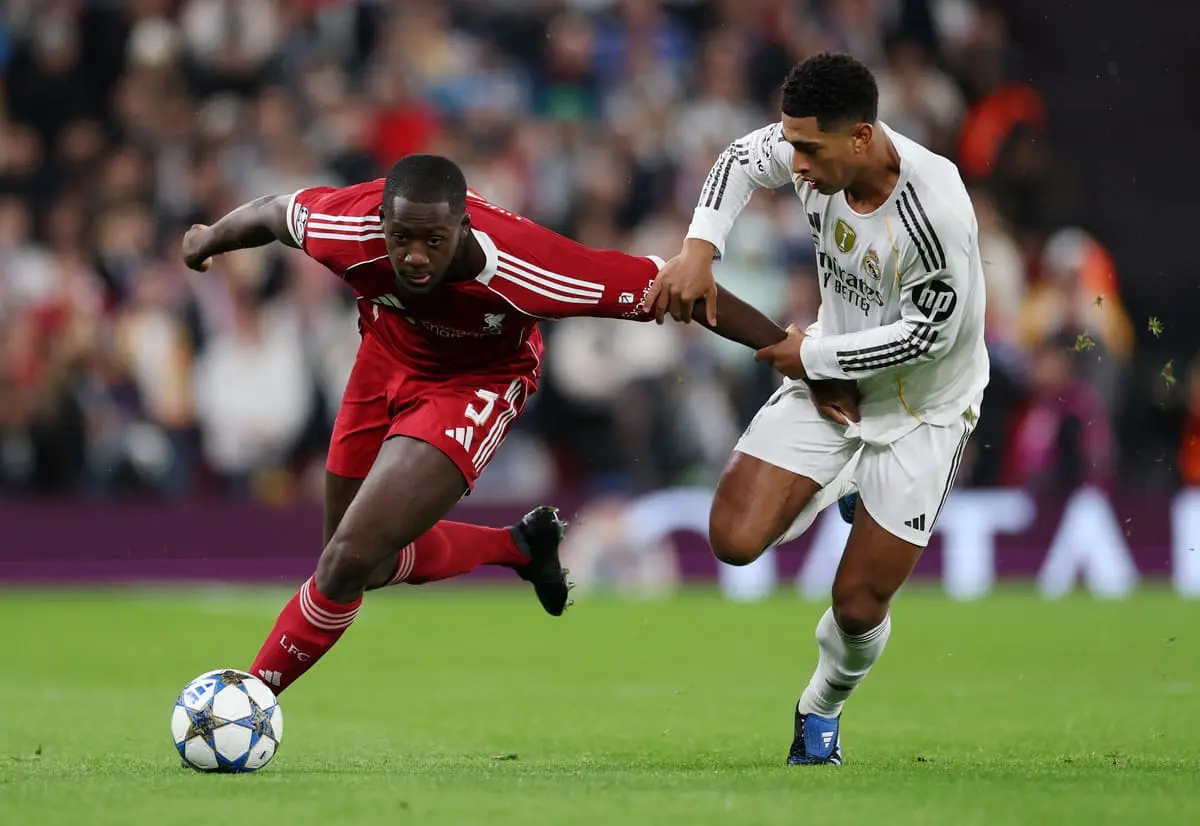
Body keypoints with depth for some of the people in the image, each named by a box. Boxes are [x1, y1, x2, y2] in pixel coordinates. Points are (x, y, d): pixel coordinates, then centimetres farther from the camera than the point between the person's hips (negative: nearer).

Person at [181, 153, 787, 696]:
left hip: (476, 383, -4)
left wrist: (787, 349, -27)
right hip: (386, 360, 4)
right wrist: (208, 240, 13)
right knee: (369, 562, 18)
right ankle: (520, 546, 40)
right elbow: (274, 213, -8)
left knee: (350, 561, -17)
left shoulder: (522, 268, -40)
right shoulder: (348, 230, -33)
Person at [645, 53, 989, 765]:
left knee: (859, 606, -1)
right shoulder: (819, 148, -17)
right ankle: (846, 487, 21)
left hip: (922, 407, -5)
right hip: (830, 377, 5)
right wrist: (700, 248, -10)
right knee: (735, 540, -10)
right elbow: (744, 157, 5)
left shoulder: (934, 209, -35)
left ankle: (822, 712, 32)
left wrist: (814, 354, -17)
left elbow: (928, 333, -25)